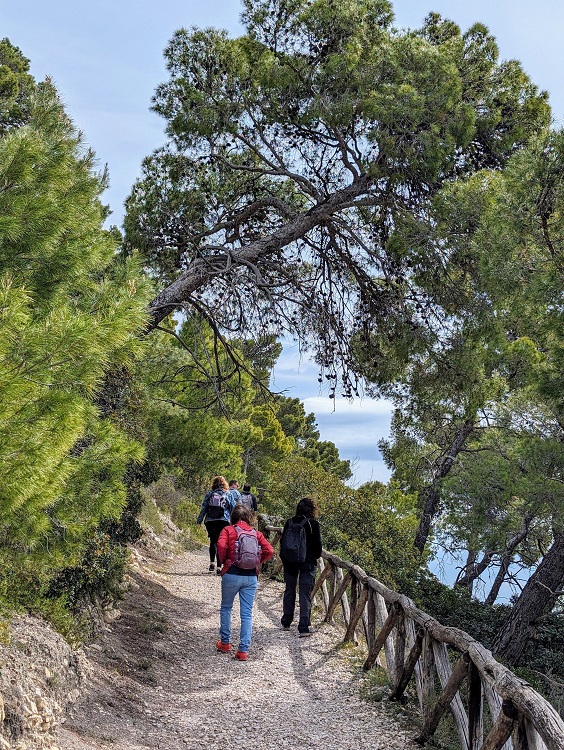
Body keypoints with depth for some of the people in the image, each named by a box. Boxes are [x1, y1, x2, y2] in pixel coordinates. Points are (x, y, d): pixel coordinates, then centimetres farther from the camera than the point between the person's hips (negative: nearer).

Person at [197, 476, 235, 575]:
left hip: (210, 521, 1)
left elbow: (203, 508, 6)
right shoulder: (228, 495, 4)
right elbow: (233, 509, 6)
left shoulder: (209, 494, 6)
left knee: (213, 541, 18)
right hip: (223, 521, -1)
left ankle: (212, 562, 2)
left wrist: (199, 520, 13)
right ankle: (219, 567, -1)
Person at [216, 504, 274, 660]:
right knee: (247, 614, 5)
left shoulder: (228, 530, 0)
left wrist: (223, 561, 0)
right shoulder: (256, 533, 8)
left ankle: (225, 643, 27)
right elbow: (269, 551, -3)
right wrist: (257, 562, 10)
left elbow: (221, 546, -17)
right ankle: (243, 650, 3)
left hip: (231, 574, -2)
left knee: (226, 607, 20)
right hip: (251, 576, 2)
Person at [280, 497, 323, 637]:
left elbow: (282, 542, 6)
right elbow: (318, 544, -5)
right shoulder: (313, 523, -10)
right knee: (305, 594, 0)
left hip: (289, 562, 3)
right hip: (307, 563, -3)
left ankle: (286, 623, 27)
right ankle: (304, 627, -3)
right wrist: (316, 556, 14)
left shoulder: (289, 522, 1)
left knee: (289, 591, 17)